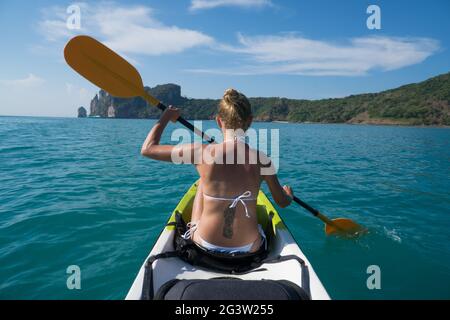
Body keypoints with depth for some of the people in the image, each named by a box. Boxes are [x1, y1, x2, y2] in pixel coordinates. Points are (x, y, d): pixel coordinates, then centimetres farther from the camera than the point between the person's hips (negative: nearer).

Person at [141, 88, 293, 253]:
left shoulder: (202, 153, -19)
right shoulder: (262, 160, -13)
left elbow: (147, 149, -8)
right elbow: (283, 202, 1)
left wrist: (165, 117, 7)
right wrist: (289, 195, 25)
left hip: (206, 245, 0)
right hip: (249, 248, 1)